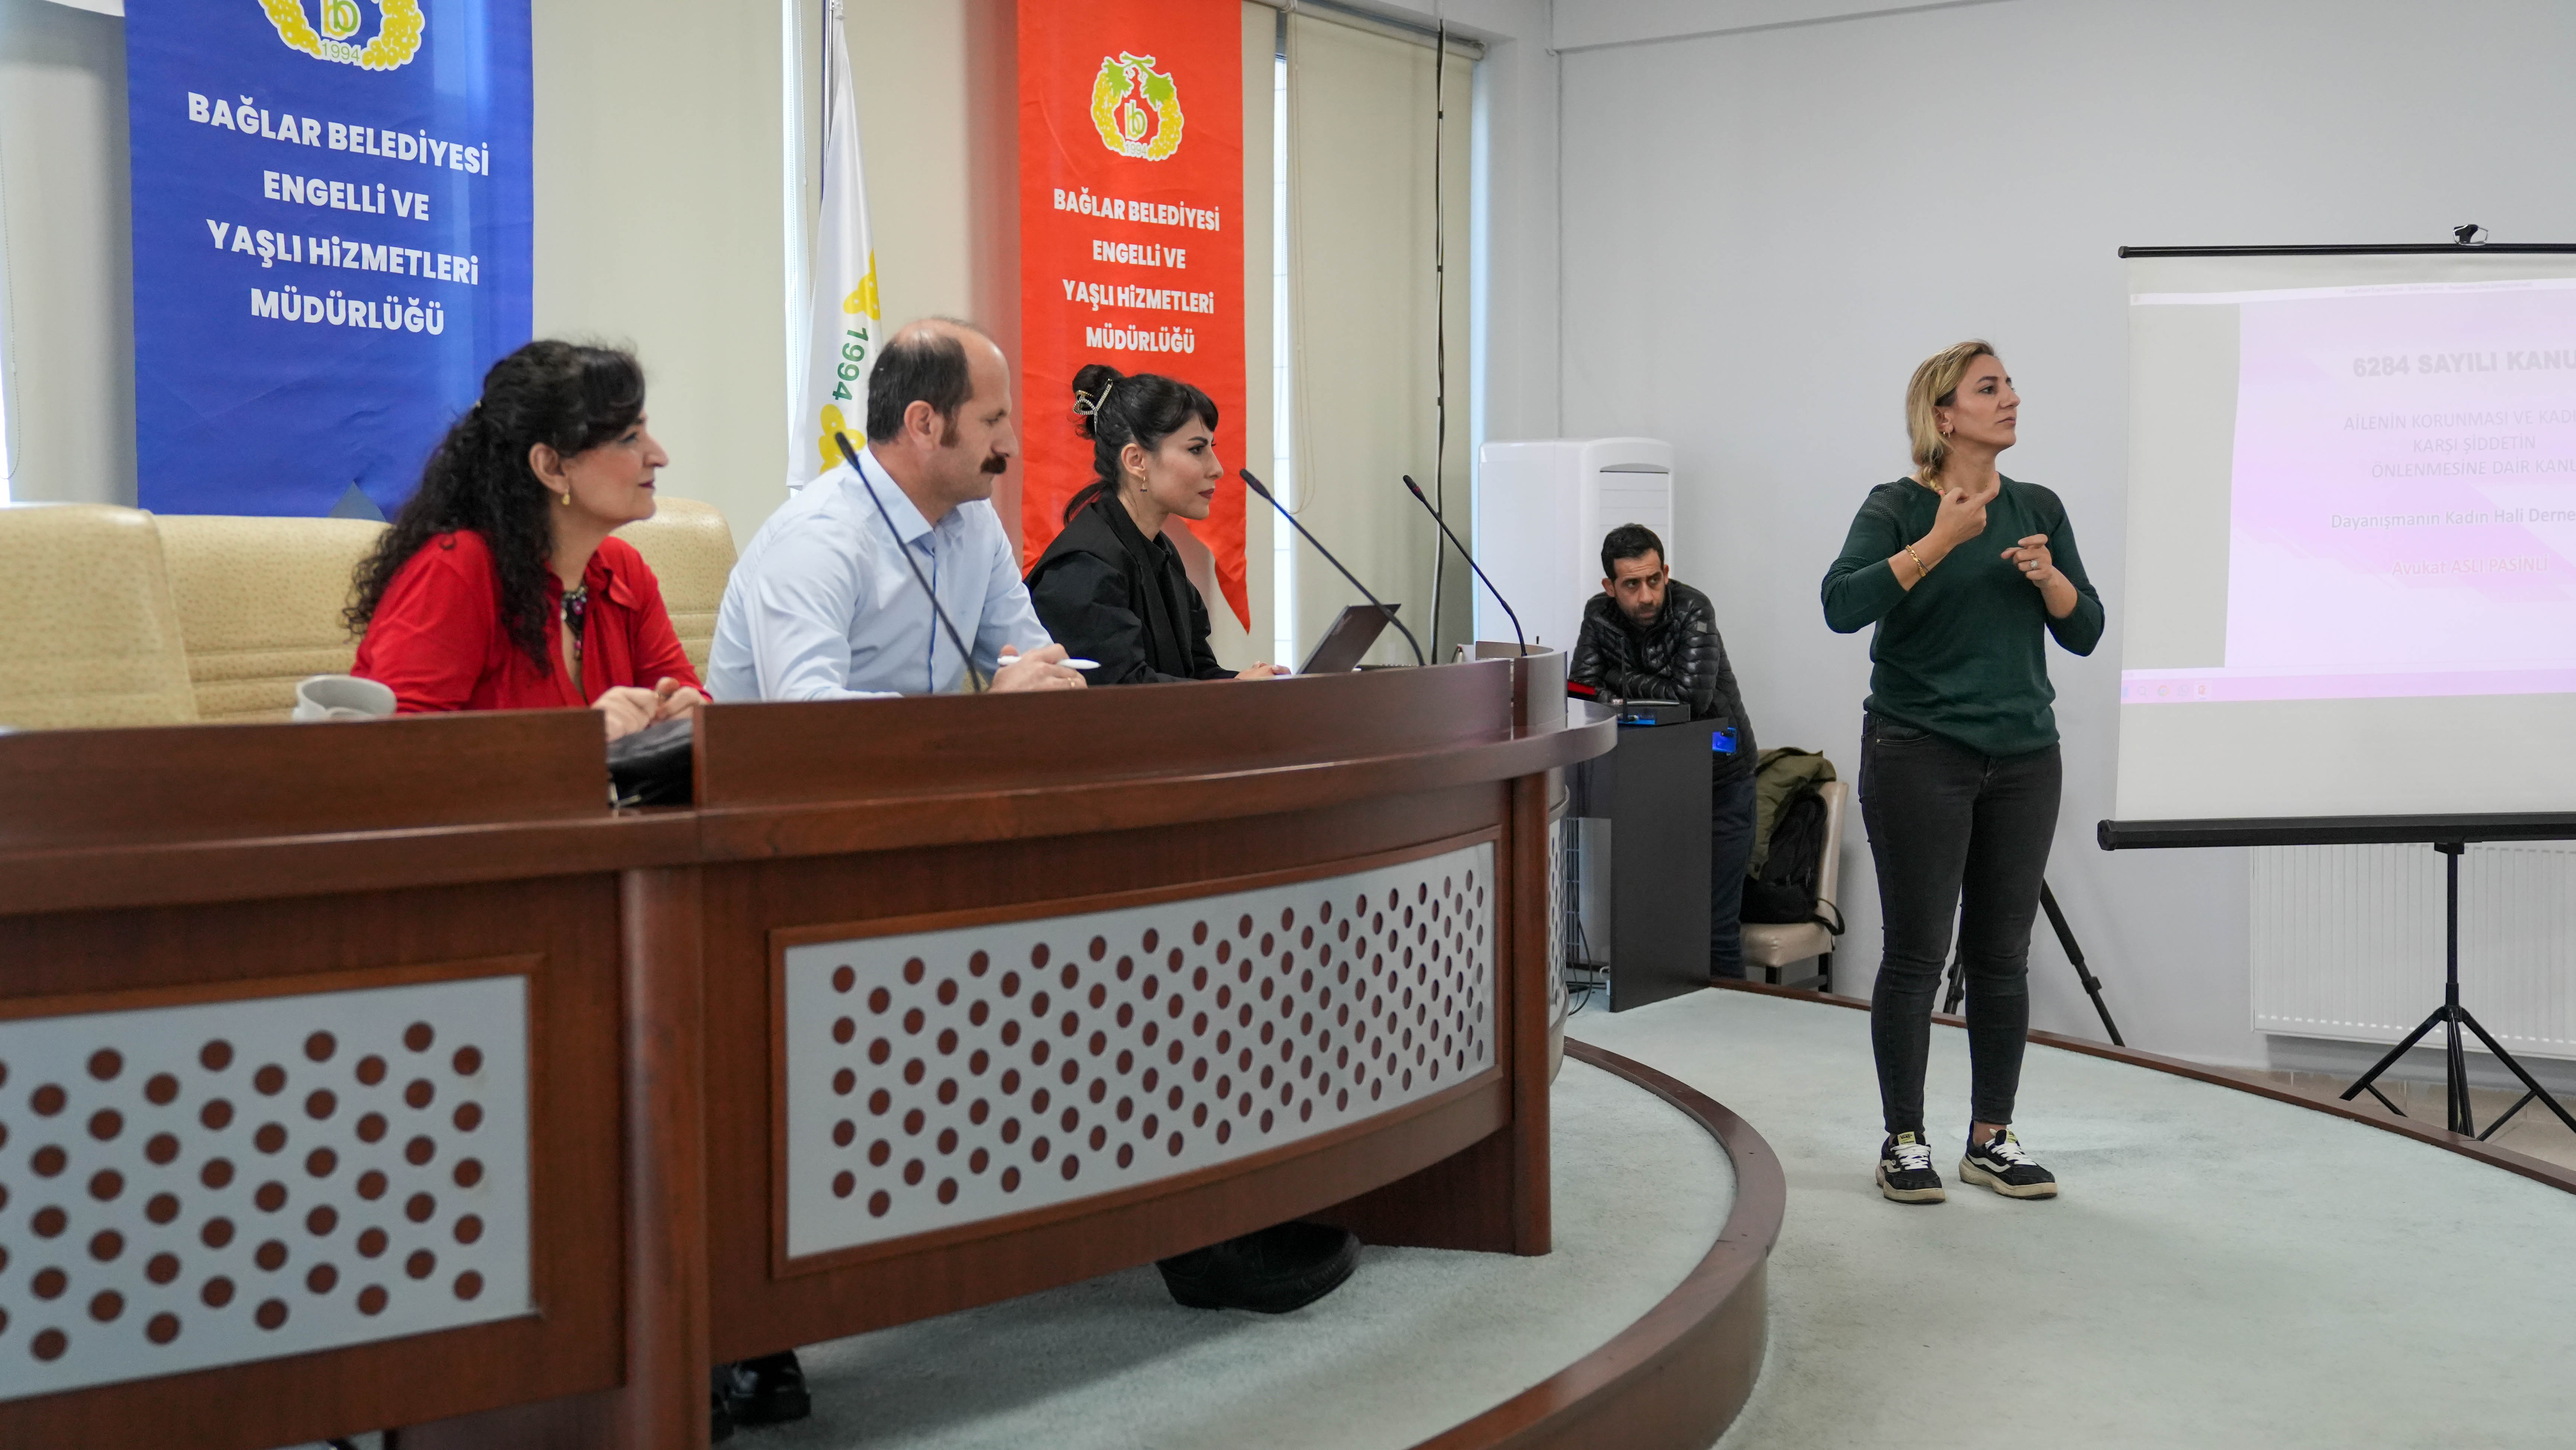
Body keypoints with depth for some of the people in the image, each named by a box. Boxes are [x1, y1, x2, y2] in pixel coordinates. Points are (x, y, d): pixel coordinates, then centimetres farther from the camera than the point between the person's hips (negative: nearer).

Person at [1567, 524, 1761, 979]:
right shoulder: (1600, 615, -3)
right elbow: (1581, 688, -11)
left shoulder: (1693, 610, -19)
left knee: (1714, 925, -6)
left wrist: (1622, 681, -16)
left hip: (1719, 780, -5)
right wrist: (1654, 691, -24)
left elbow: (1693, 694, -30)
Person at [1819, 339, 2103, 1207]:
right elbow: (1843, 605, -21)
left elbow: (2085, 633, 7)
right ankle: (1903, 1142, 9)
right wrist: (1939, 543, -26)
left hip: (2023, 754, 4)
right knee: (1918, 953, -1)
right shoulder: (1898, 509, -4)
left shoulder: (2038, 509, 9)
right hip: (1921, 753, -4)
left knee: (2003, 955, 7)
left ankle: (1991, 1138, 18)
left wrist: (2047, 575, -11)